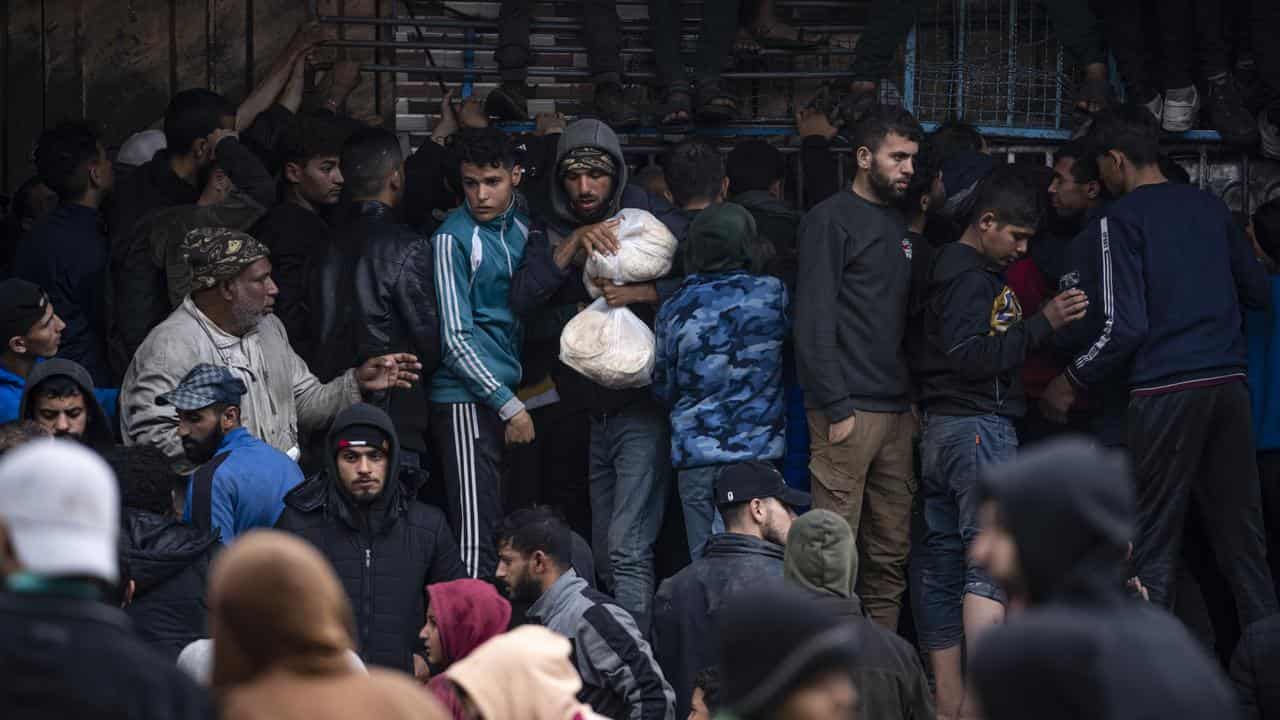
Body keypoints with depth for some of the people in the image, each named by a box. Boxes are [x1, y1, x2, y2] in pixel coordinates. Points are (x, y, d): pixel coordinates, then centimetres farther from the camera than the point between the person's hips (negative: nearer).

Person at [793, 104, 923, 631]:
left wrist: (918, 399, 12)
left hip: (899, 410, 8)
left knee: (891, 555, 8)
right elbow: (815, 321, -10)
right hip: (849, 410, -8)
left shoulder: (901, 225, 19)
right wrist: (837, 409, -16)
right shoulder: (831, 220, -4)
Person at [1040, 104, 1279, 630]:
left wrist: (1073, 382, 2)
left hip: (1164, 389, -5)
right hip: (1230, 385, 5)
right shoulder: (1209, 207, 13)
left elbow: (1125, 326, -11)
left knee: (1153, 546, 0)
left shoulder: (1120, 220, -4)